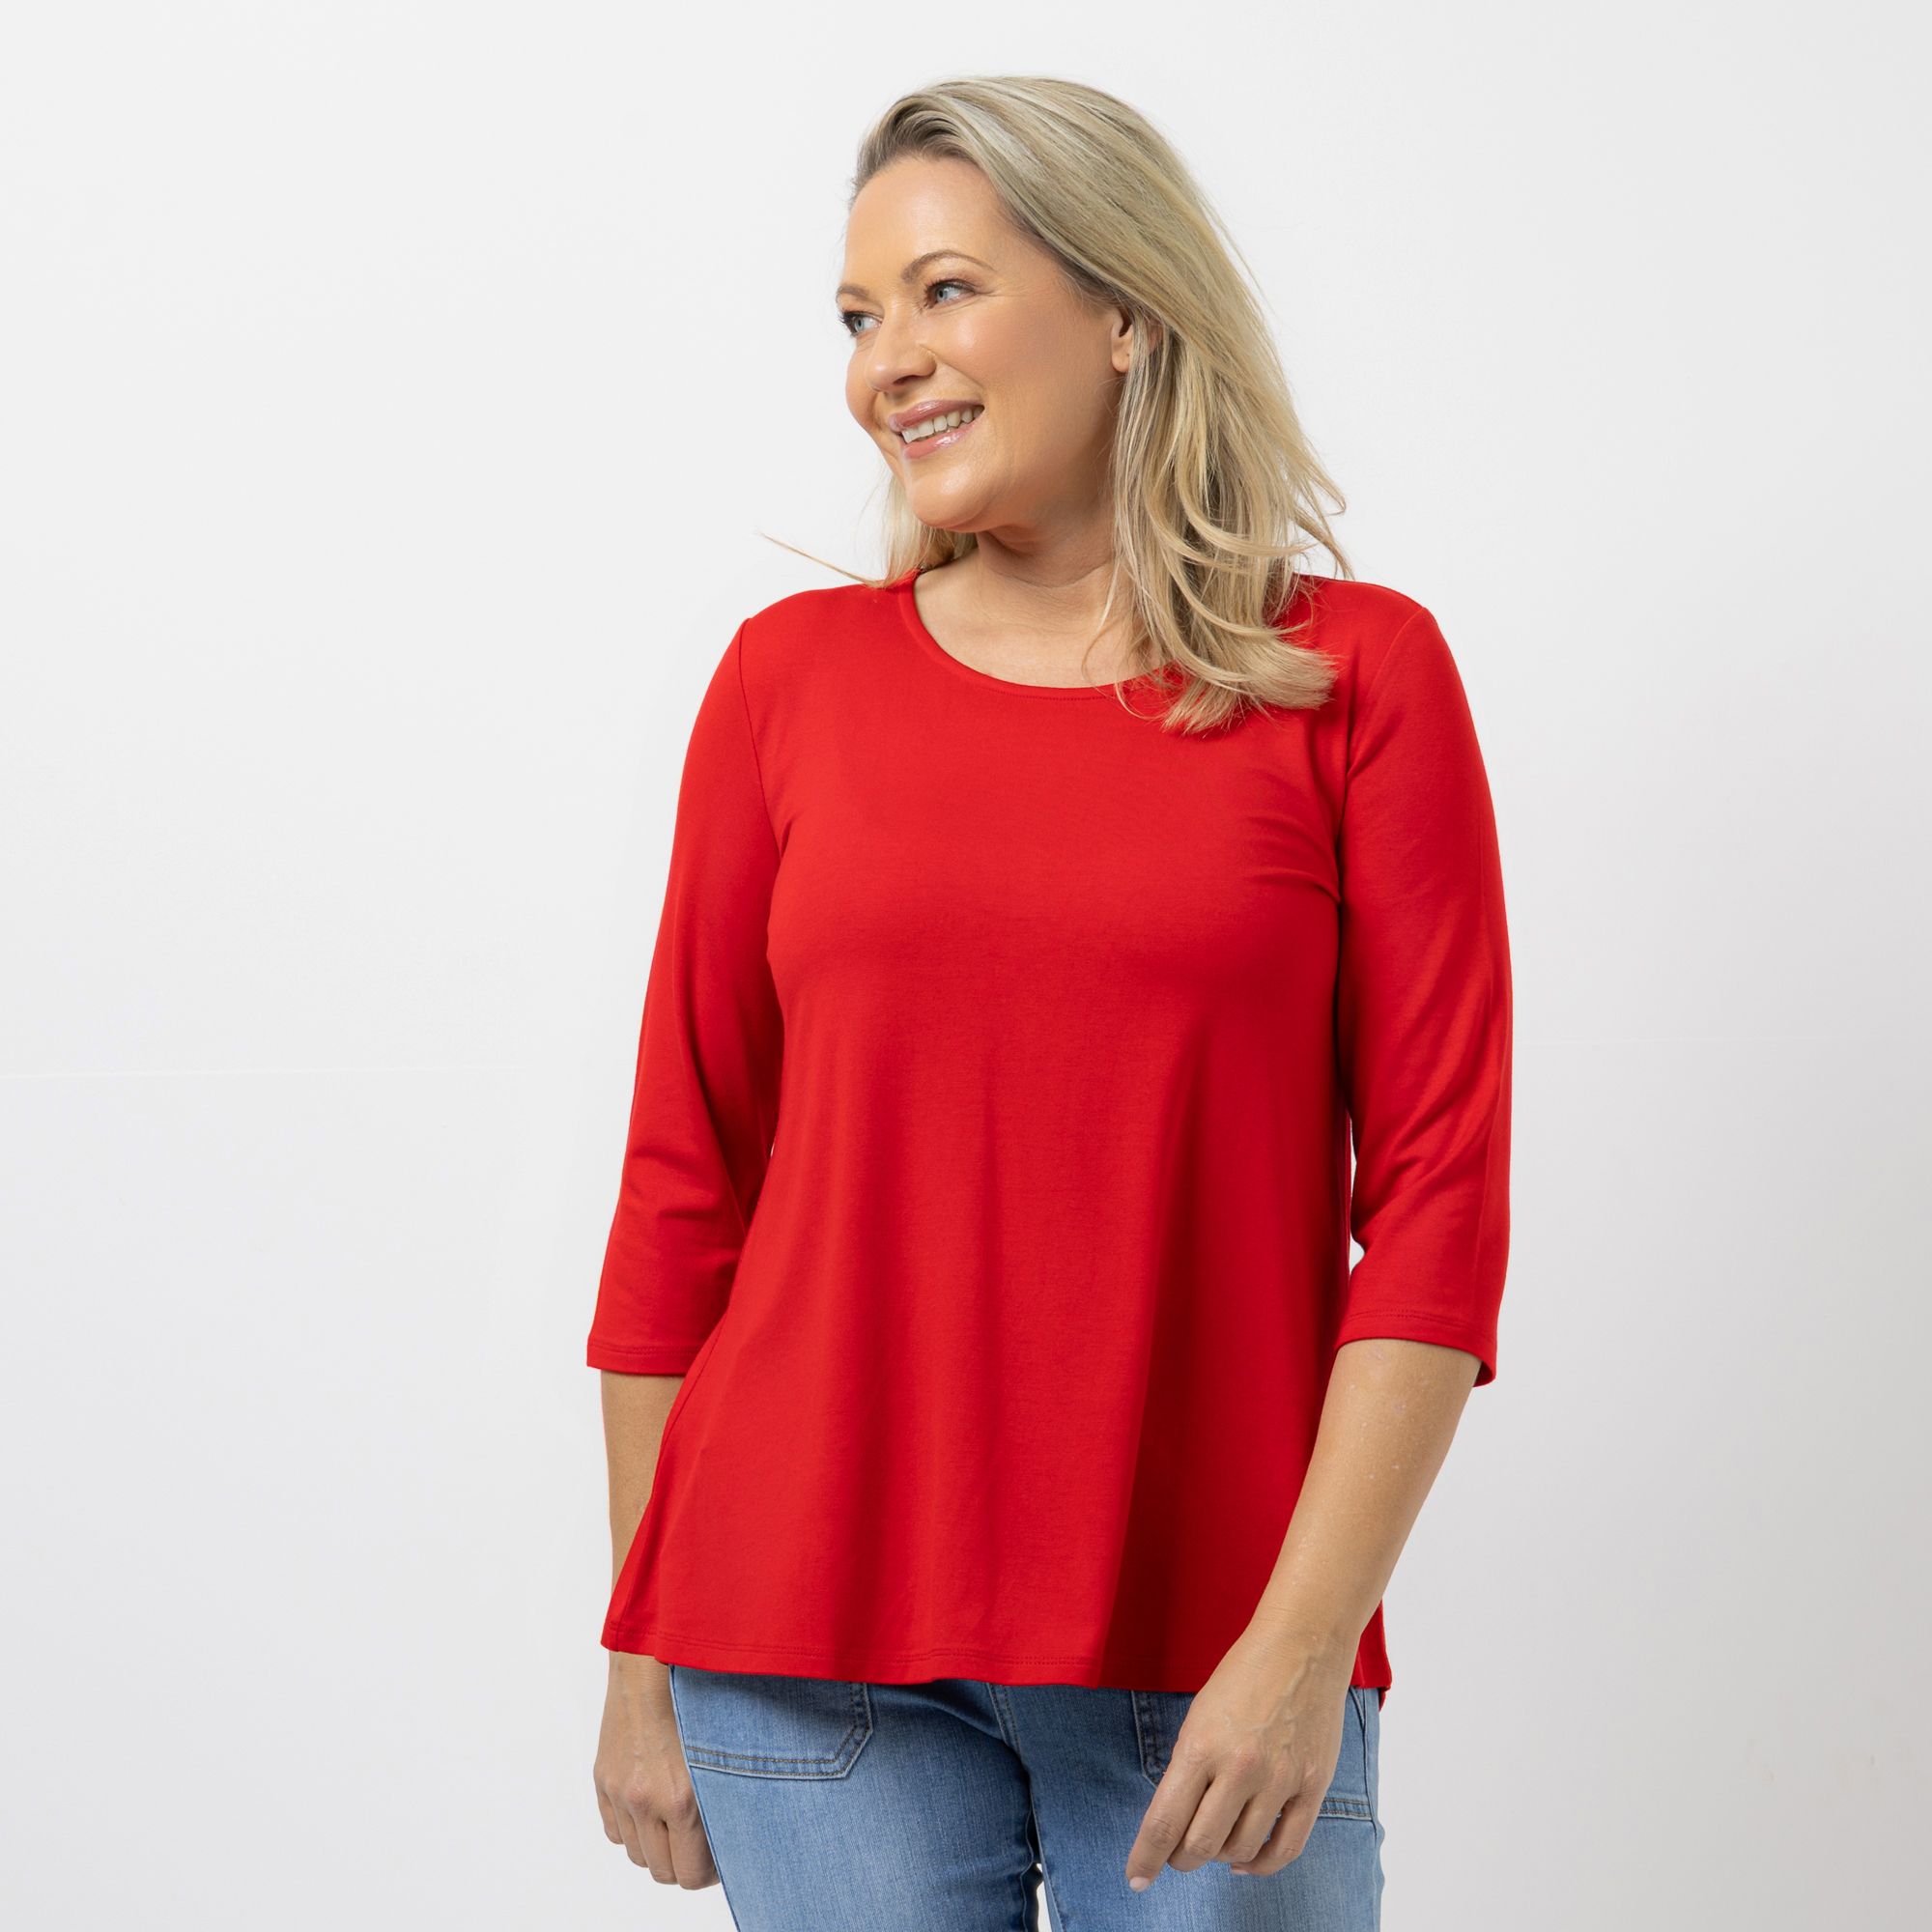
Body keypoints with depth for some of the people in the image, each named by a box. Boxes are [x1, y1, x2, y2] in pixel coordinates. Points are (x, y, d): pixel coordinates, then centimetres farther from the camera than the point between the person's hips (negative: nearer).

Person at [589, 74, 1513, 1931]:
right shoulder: (792, 677, 5)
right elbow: (684, 1183, 7)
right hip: (814, 1640, 1)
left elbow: (1436, 1187, -3)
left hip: (1213, 1665, -1)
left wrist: (1306, 1641, -11)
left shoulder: (1359, 677, 1)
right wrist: (640, 1661, 6)